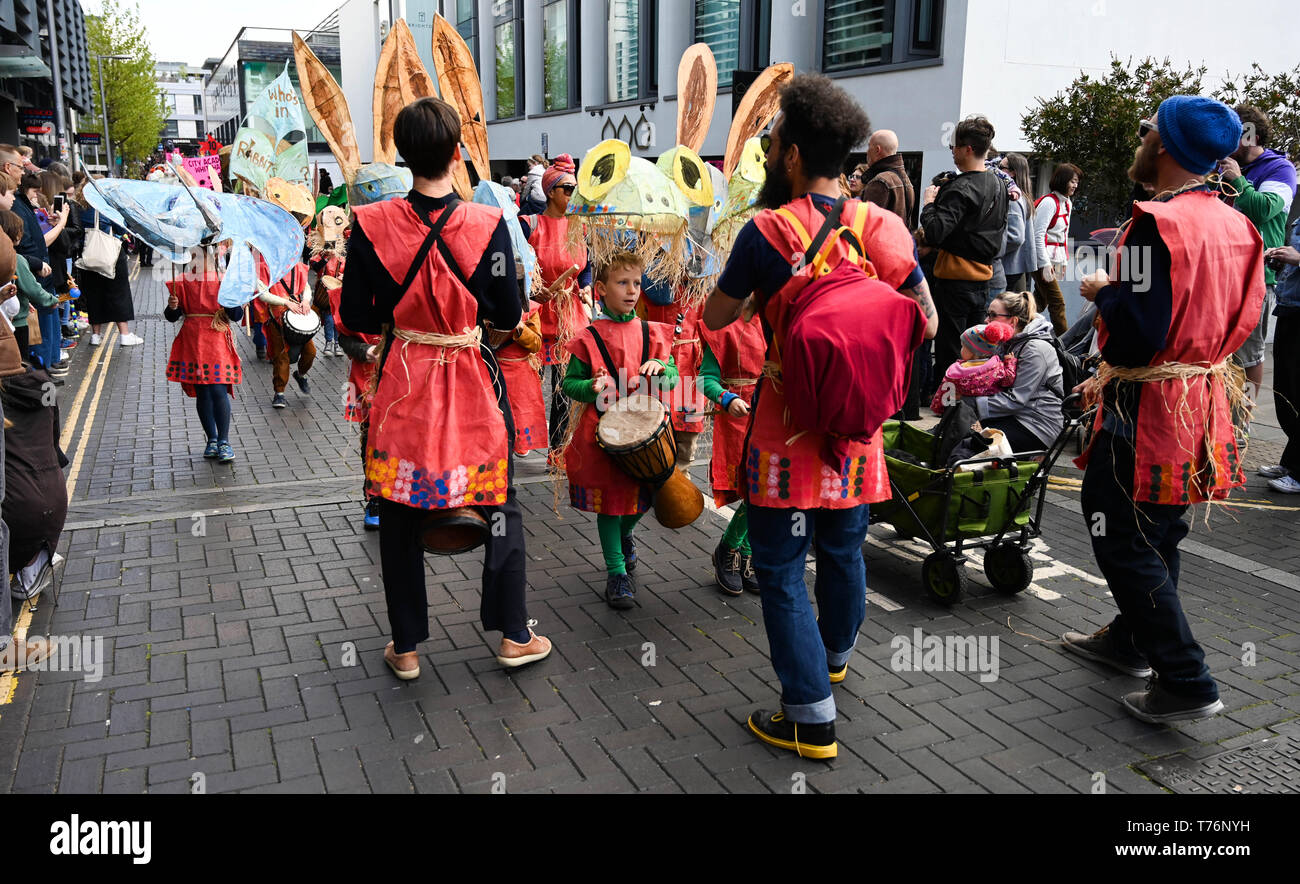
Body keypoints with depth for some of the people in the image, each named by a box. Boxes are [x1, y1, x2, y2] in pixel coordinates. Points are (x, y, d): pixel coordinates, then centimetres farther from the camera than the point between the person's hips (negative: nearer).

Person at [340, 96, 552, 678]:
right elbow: (509, 315, -4)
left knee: (400, 517, 14)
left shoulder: (372, 224, -9)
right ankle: (513, 635, 25)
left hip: (403, 383, 1)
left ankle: (405, 647, 26)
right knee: (499, 507, 16)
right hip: (474, 386, -1)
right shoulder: (488, 224, -12)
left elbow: (355, 315, -2)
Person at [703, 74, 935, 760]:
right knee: (843, 548, 22)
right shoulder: (885, 229, -2)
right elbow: (926, 323, 7)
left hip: (787, 422, -5)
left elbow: (715, 317, -3)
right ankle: (835, 656, 46)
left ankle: (811, 716, 7)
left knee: (782, 564, 5)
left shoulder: (766, 232, -14)